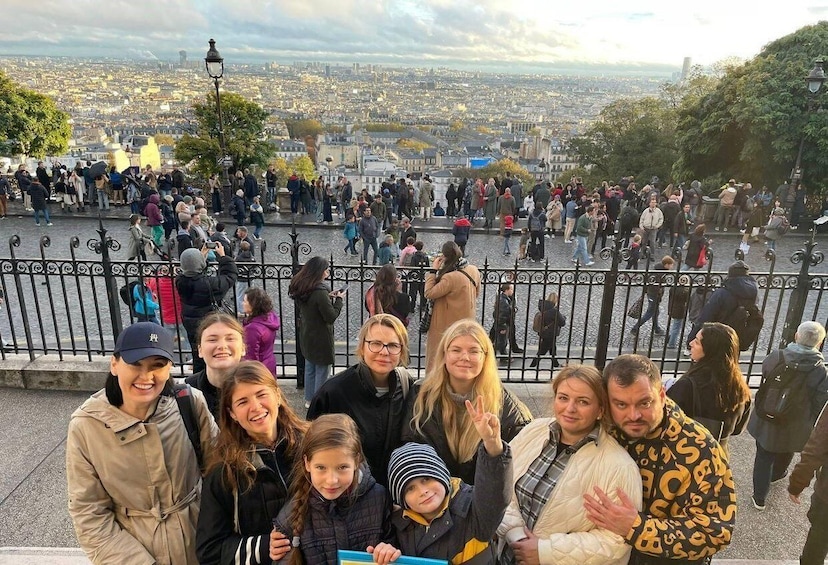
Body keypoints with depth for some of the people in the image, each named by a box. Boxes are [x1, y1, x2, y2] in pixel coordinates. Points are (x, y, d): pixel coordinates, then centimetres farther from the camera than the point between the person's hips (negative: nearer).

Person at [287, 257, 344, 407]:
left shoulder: (301, 288, -1)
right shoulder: (319, 292, -27)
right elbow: (331, 316, -21)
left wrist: (328, 296, 5)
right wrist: (338, 299, -10)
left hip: (306, 337, 8)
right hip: (321, 339, -8)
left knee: (310, 368, 21)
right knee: (322, 371, 7)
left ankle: (309, 400, 34)